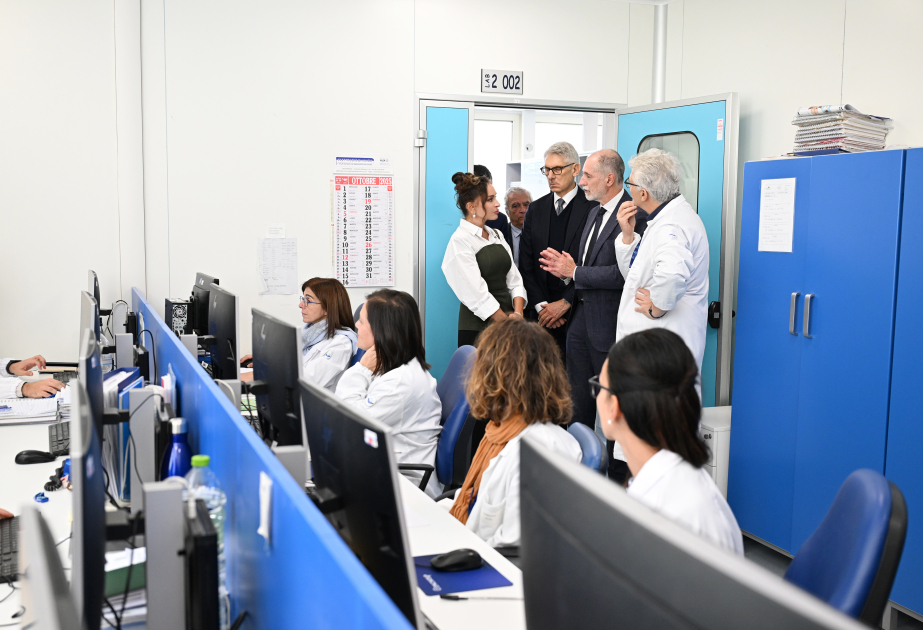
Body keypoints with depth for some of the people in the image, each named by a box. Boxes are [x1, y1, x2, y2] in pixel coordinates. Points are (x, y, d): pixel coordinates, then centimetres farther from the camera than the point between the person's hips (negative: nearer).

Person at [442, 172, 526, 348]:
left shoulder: (497, 236, 13)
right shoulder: (460, 241, -10)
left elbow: (514, 279, 9)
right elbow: (477, 294, -16)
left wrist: (517, 313, -7)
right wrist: (508, 322, -13)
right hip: (478, 327, -6)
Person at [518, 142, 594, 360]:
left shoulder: (593, 208, -3)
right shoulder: (536, 209, 12)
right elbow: (526, 264, 10)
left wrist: (565, 303, -12)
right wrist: (540, 305, -2)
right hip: (543, 313, 4)